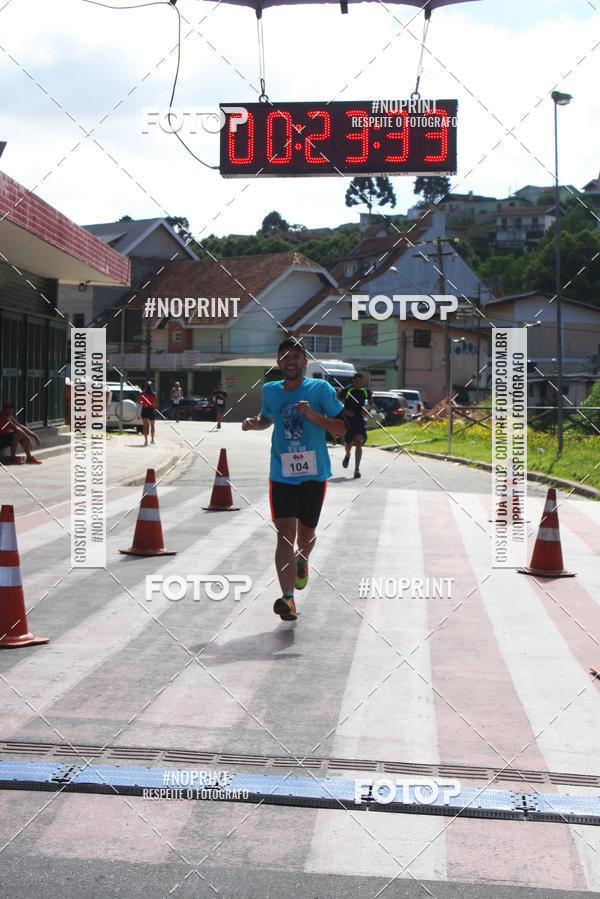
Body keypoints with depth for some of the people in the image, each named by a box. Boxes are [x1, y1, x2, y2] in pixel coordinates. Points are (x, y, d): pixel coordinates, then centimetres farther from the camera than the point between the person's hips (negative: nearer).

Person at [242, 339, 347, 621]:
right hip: (282, 474, 1)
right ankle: (287, 597, -20)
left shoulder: (320, 389, -2)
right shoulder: (270, 391, 8)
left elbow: (342, 427, -4)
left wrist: (313, 415, -18)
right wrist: (253, 423, 5)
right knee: (285, 533, -14)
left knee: (306, 534, 14)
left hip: (314, 474, -1)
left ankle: (302, 562, 49)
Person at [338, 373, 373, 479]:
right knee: (348, 444, 9)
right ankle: (348, 455, 47)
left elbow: (371, 403, 18)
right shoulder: (345, 391, -7)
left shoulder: (366, 391, 2)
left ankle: (357, 469, -12)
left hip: (360, 419, 1)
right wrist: (345, 411, -16)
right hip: (348, 419, -1)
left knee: (358, 443, -14)